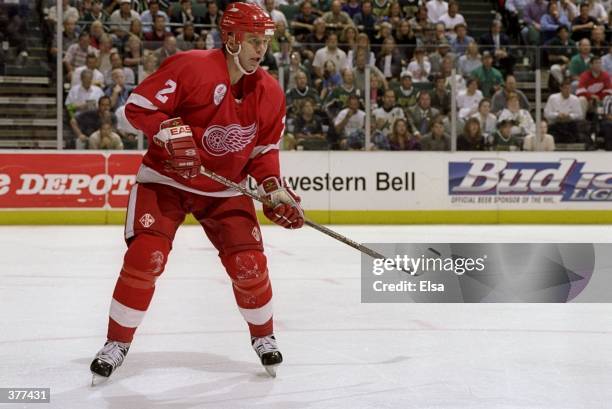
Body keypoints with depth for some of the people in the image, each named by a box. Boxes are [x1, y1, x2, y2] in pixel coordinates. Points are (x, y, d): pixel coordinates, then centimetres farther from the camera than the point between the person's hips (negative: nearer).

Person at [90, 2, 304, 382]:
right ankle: (117, 343, 2)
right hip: (166, 179, -4)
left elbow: (265, 149, 8)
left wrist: (275, 190, -5)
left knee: (249, 262, -7)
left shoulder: (270, 92, -2)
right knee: (145, 257, -15)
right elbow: (139, 105, -18)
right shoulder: (190, 66, -20)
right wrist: (171, 133, -32)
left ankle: (264, 336, 19)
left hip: (226, 190, 4)